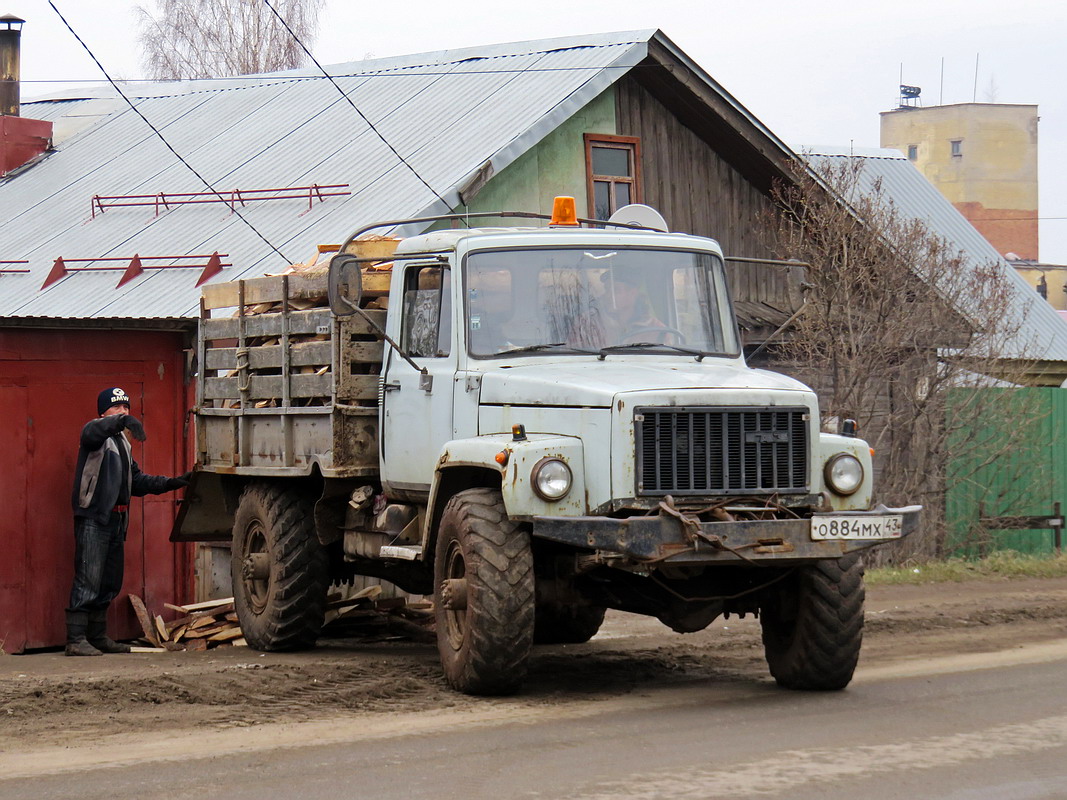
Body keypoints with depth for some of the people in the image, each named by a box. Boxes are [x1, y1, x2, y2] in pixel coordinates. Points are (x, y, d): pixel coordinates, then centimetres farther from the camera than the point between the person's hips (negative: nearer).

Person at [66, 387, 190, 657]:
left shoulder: (122, 442, 22)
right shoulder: (96, 431, -4)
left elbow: (137, 482, 24)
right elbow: (92, 433, -31)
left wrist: (172, 483, 12)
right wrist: (123, 421, -47)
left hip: (116, 520, 9)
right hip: (93, 516, -9)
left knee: (110, 583, 11)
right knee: (88, 580, -12)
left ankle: (98, 637, 19)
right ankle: (76, 639, -12)